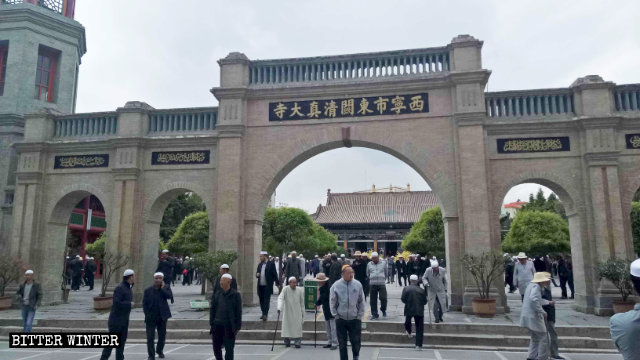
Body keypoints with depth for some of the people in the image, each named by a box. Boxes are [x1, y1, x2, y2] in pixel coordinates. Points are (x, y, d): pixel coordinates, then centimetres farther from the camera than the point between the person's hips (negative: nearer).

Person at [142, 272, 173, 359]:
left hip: (162, 317, 1)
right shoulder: (148, 290, -1)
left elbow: (170, 296, -18)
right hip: (151, 318, -1)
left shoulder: (166, 287, 0)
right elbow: (144, 304, 1)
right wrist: (147, 315, -5)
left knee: (162, 336, 14)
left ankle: (159, 351, 36)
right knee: (150, 337, -5)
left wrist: (162, 288, -16)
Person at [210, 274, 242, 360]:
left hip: (229, 327, -4)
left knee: (229, 349, 1)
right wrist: (212, 323, 4)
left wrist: (237, 326, -9)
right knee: (216, 347, 11)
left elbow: (238, 311, -6)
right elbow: (212, 309, 11)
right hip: (218, 325, 5)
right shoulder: (218, 294, 7)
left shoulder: (235, 295, -5)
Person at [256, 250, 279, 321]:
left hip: (267, 286, -6)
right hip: (260, 286, 6)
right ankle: (263, 313, 22)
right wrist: (257, 274, -6)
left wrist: (278, 283, -9)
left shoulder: (271, 264, -4)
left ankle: (265, 315, -7)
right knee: (261, 300, 10)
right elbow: (257, 273, 18)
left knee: (266, 300, -6)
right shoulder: (259, 264, 13)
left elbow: (275, 274, -5)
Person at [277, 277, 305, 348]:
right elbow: (280, 298, -19)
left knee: (298, 327, -5)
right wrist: (279, 308, -34)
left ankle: (297, 343, 3)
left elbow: (302, 302, 8)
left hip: (297, 313, 1)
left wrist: (303, 313, 11)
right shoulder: (285, 289, -9)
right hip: (288, 312, -1)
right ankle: (287, 342, 19)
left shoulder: (300, 290, -1)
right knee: (287, 327, 2)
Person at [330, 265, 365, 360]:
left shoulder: (358, 285, -4)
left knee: (356, 342, 5)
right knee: (342, 344, 7)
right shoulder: (336, 286, -7)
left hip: (355, 319, 0)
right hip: (341, 320, 0)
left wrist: (360, 315, 0)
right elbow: (332, 302, 2)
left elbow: (361, 302, 3)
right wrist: (336, 315, 0)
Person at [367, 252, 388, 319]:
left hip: (381, 284, -1)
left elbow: (386, 273, 17)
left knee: (383, 298, -11)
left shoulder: (383, 263, 6)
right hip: (372, 284, 1)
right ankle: (374, 314, 15)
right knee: (373, 300, 3)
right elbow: (368, 274, 20)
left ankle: (383, 310, 18)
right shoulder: (369, 264, 8)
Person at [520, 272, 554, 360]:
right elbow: (534, 299, -32)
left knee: (535, 338, 20)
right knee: (543, 338, 4)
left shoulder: (531, 285, 13)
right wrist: (542, 312, -24)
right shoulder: (536, 286, -16)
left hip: (528, 316, 10)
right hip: (534, 317, -9)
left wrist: (548, 302, 36)